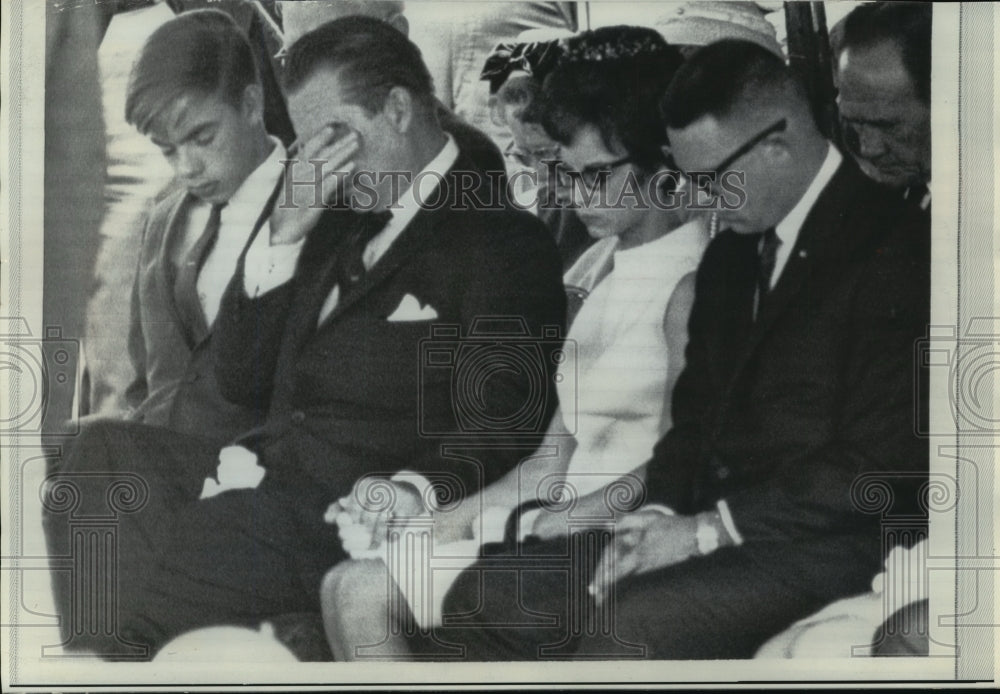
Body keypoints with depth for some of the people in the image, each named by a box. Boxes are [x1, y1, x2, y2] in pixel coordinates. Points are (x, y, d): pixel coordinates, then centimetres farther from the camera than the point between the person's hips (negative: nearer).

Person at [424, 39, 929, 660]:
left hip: (822, 546, -8)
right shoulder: (731, 254, 17)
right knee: (483, 601, -6)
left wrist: (707, 530, -14)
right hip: (713, 525, 8)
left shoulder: (895, 248, -9)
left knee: (626, 631, -33)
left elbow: (881, 466, -15)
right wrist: (656, 514, -2)